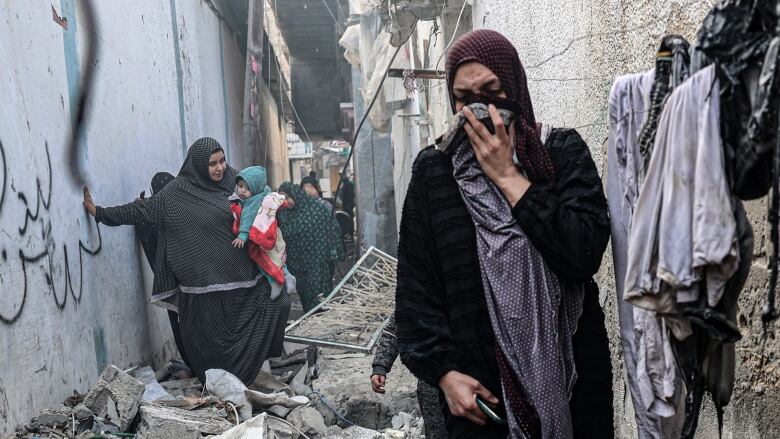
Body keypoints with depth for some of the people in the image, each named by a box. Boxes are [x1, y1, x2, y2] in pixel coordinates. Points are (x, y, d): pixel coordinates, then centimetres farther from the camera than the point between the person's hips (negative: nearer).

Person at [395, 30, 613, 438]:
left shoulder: (564, 152, 0)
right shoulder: (433, 171, 0)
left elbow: (586, 252, -15)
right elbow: (415, 285, -1)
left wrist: (508, 175, -14)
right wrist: (444, 371, -10)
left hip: (570, 372, 1)